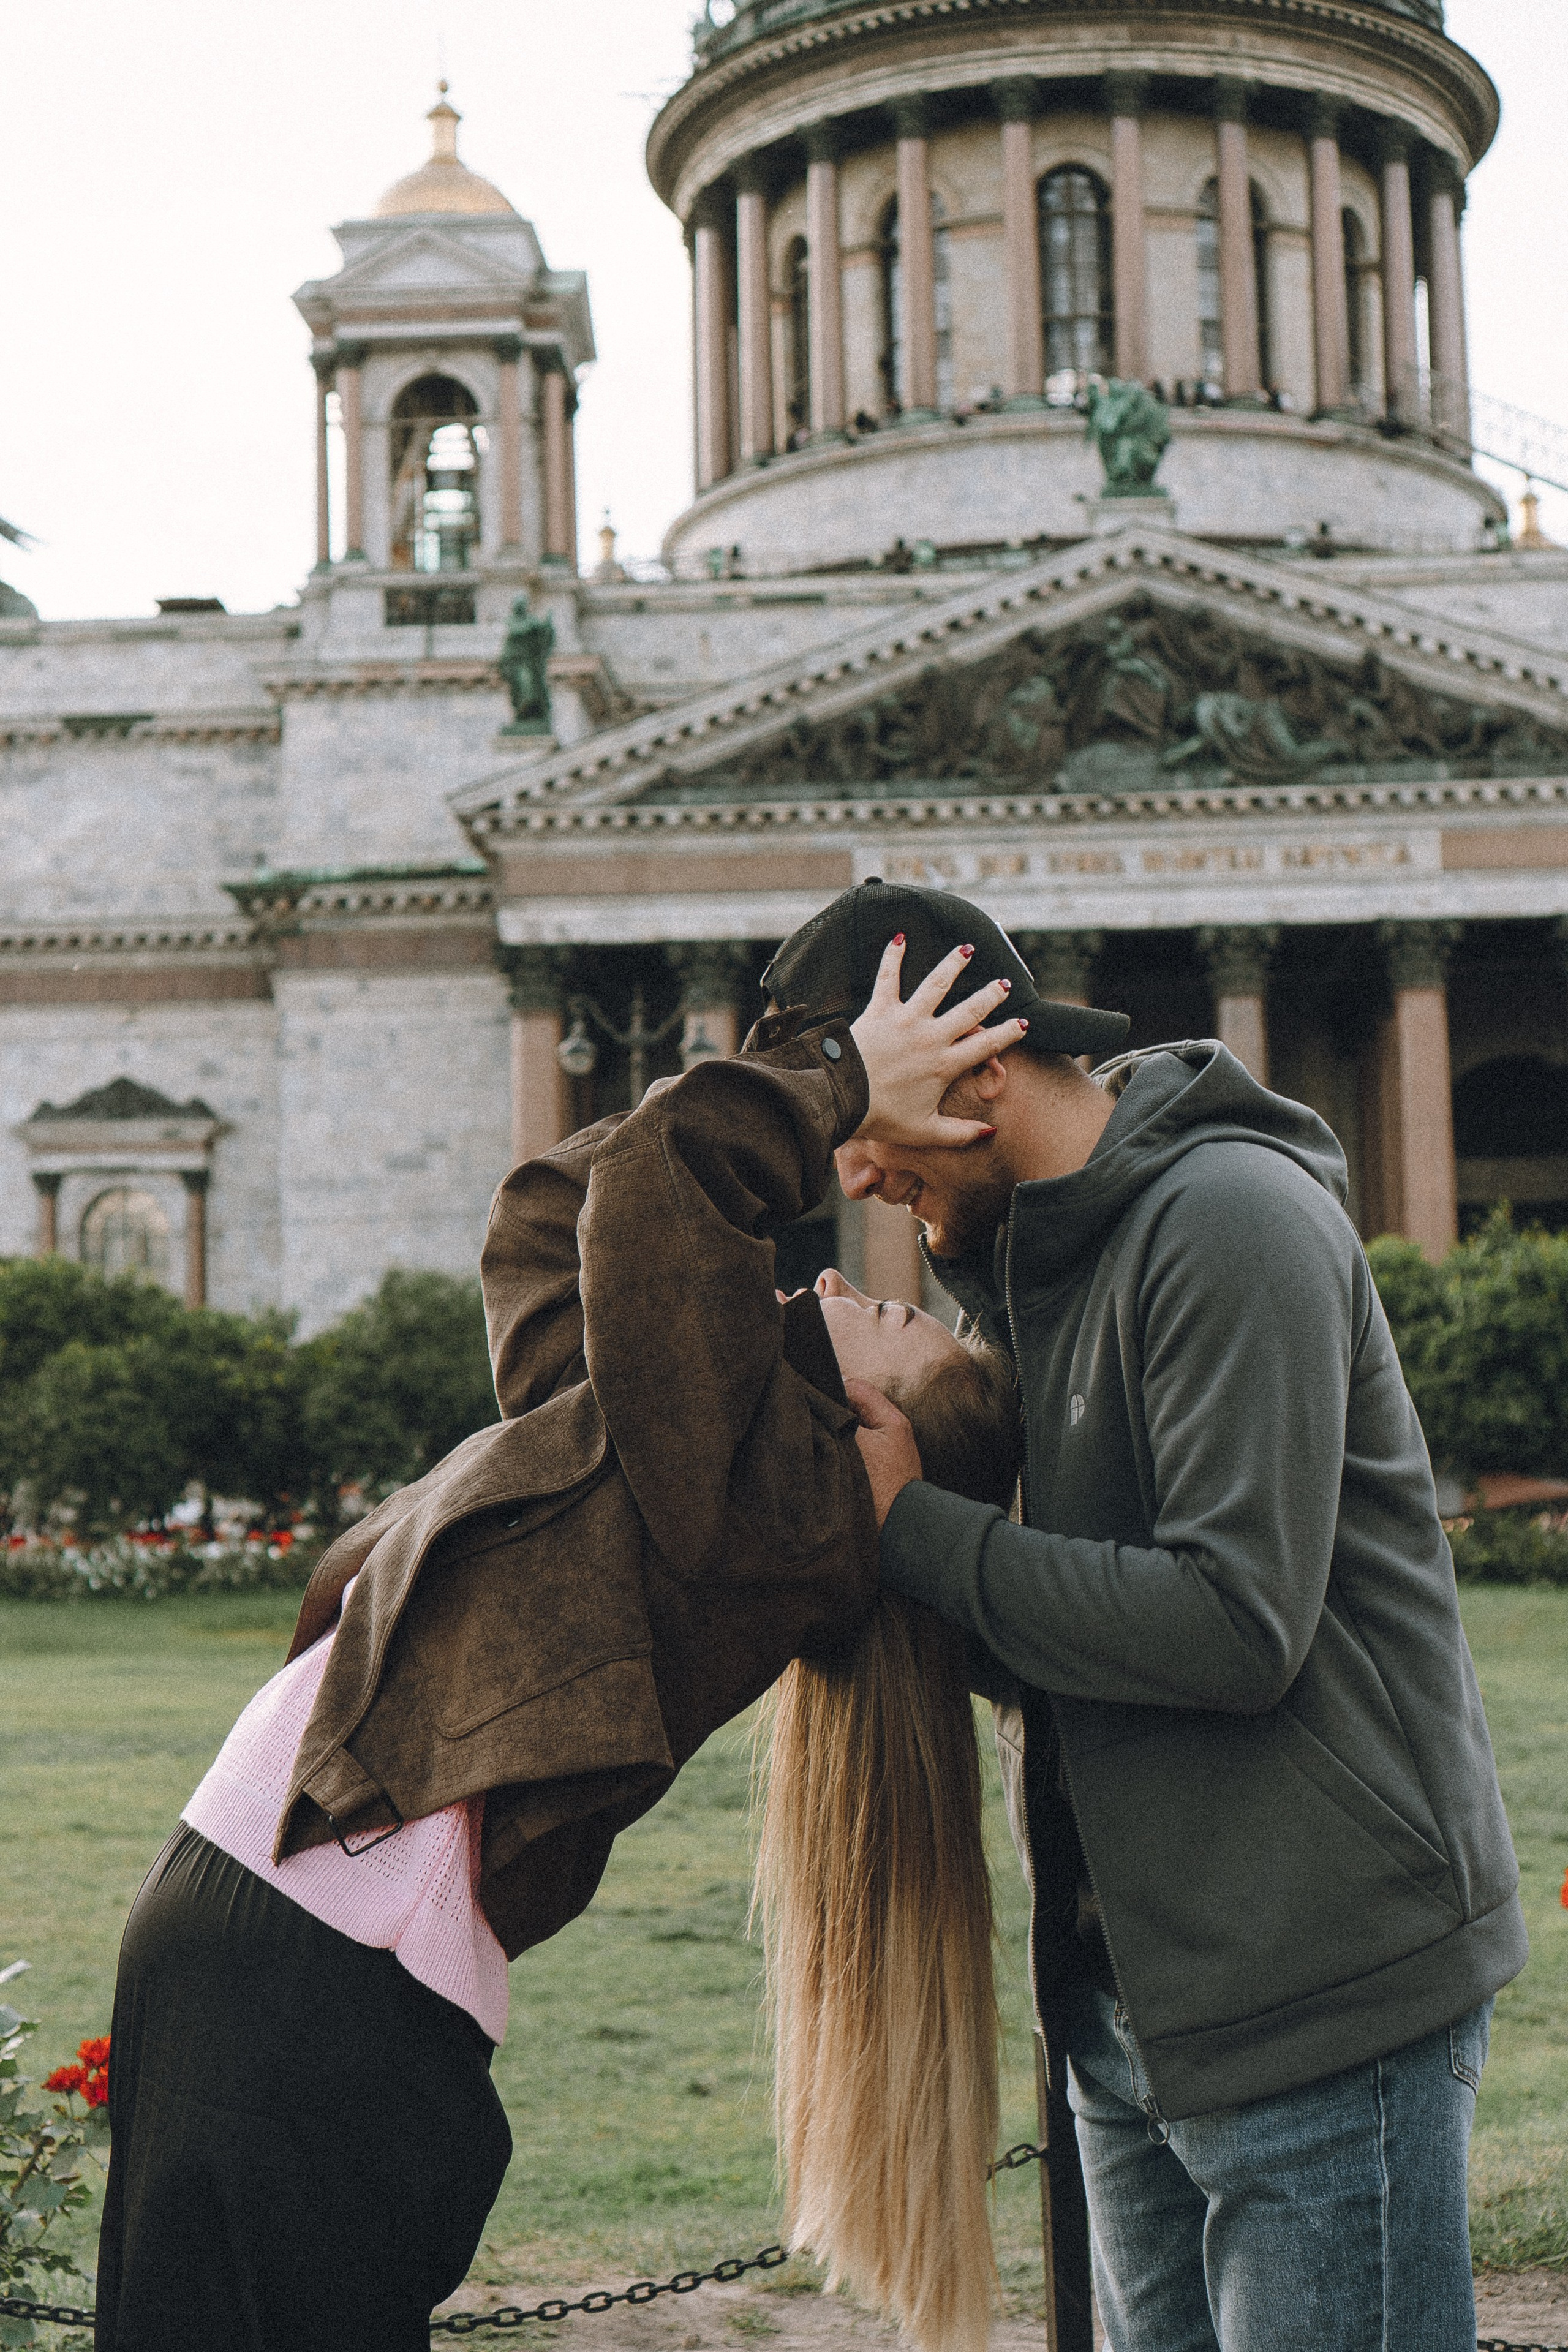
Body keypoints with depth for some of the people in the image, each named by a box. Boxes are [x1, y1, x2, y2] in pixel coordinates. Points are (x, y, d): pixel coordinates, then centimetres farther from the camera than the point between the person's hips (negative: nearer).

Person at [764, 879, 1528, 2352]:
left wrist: (914, 1528, -16)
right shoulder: (1012, 1260, 13)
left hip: (1324, 1995, -9)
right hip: (1128, 1991, 9)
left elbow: (1234, 1621, -24)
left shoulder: (1230, 1217, -16)